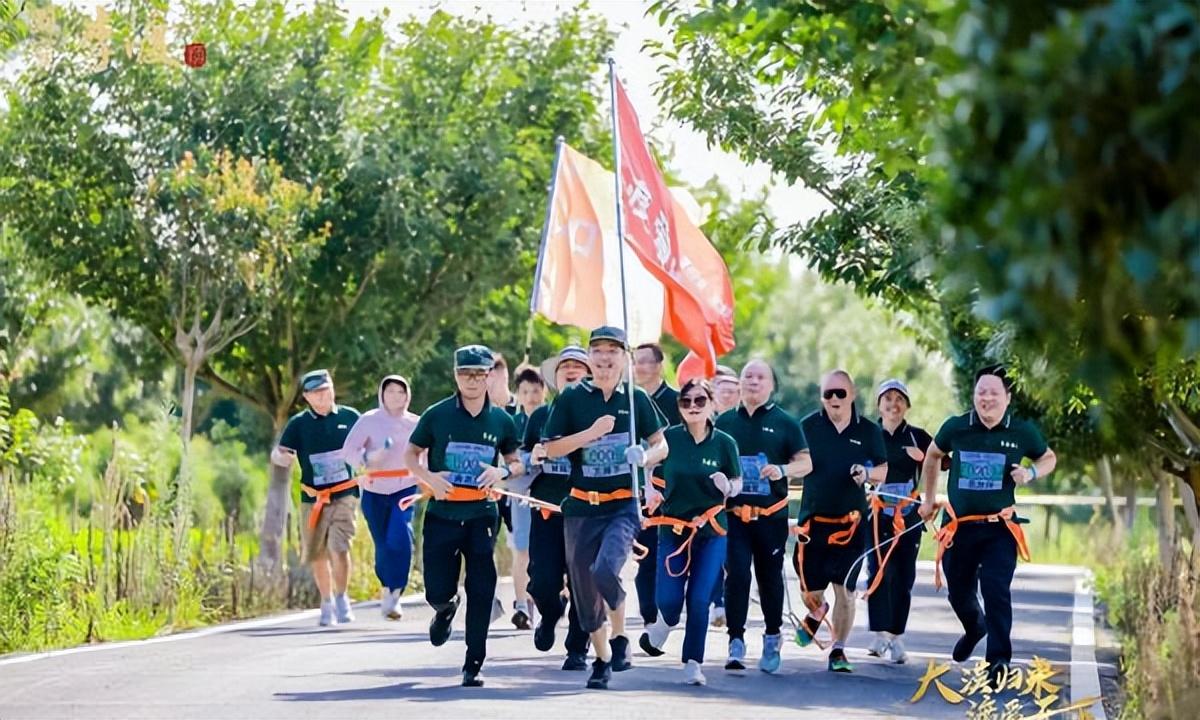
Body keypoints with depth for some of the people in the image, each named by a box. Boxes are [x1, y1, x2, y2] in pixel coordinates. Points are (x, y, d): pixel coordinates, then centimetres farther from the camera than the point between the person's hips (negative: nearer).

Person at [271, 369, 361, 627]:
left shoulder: (350, 417, 4)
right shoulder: (299, 423, 1)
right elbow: (277, 453, -3)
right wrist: (282, 457, -26)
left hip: (345, 496, -1)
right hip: (313, 499, 1)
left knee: (339, 547, -17)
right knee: (318, 555, 9)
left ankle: (341, 598, 1)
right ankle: (327, 603, 27)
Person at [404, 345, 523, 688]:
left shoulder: (501, 420, 6)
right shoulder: (437, 414, 0)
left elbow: (517, 462, 16)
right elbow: (411, 454, 8)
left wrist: (503, 471, -7)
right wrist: (428, 477, -11)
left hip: (481, 515, 1)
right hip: (442, 514, -1)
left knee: (481, 592, -4)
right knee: (438, 591, -2)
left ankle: (474, 665, 5)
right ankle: (445, 608, 36)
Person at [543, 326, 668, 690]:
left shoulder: (636, 399, 3)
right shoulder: (572, 398, 1)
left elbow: (661, 445, 10)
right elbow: (551, 448, -3)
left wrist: (645, 456, -13)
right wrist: (592, 432, -16)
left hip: (623, 506, -2)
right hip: (581, 507, 2)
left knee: (605, 570, -26)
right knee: (584, 588, 6)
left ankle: (620, 638, -1)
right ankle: (602, 658, 26)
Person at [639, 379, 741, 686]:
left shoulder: (724, 443, -4)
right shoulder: (669, 438, -5)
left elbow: (737, 485, 7)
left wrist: (726, 486, -15)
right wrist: (651, 492, -11)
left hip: (711, 531, 0)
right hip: (672, 526, 0)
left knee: (699, 598, -6)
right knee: (668, 599, -5)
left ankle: (693, 663, 7)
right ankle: (664, 624, 31)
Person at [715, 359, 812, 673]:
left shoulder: (785, 423, 5)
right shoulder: (725, 421, 10)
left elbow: (806, 463, 2)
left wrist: (782, 470, -16)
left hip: (771, 515, -1)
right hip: (733, 513, 1)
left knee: (770, 576, 7)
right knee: (736, 574, -9)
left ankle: (773, 638, 23)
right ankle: (736, 642, -7)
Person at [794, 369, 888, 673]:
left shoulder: (868, 431, 2)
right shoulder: (808, 426, 0)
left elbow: (883, 470, 7)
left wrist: (867, 472, -13)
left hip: (850, 523, 0)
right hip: (813, 520, 0)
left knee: (845, 589, -3)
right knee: (810, 590, 5)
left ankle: (838, 651, 9)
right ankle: (816, 613, 40)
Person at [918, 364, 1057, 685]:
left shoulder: (1022, 432, -5)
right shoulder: (956, 428, -4)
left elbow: (1049, 459, 13)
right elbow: (933, 455, 17)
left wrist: (1031, 472, -9)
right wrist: (929, 498, 21)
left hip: (999, 527, -2)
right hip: (958, 525, 2)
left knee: (996, 590, -17)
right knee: (959, 591, 16)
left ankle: (999, 659, -12)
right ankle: (974, 628, 49)